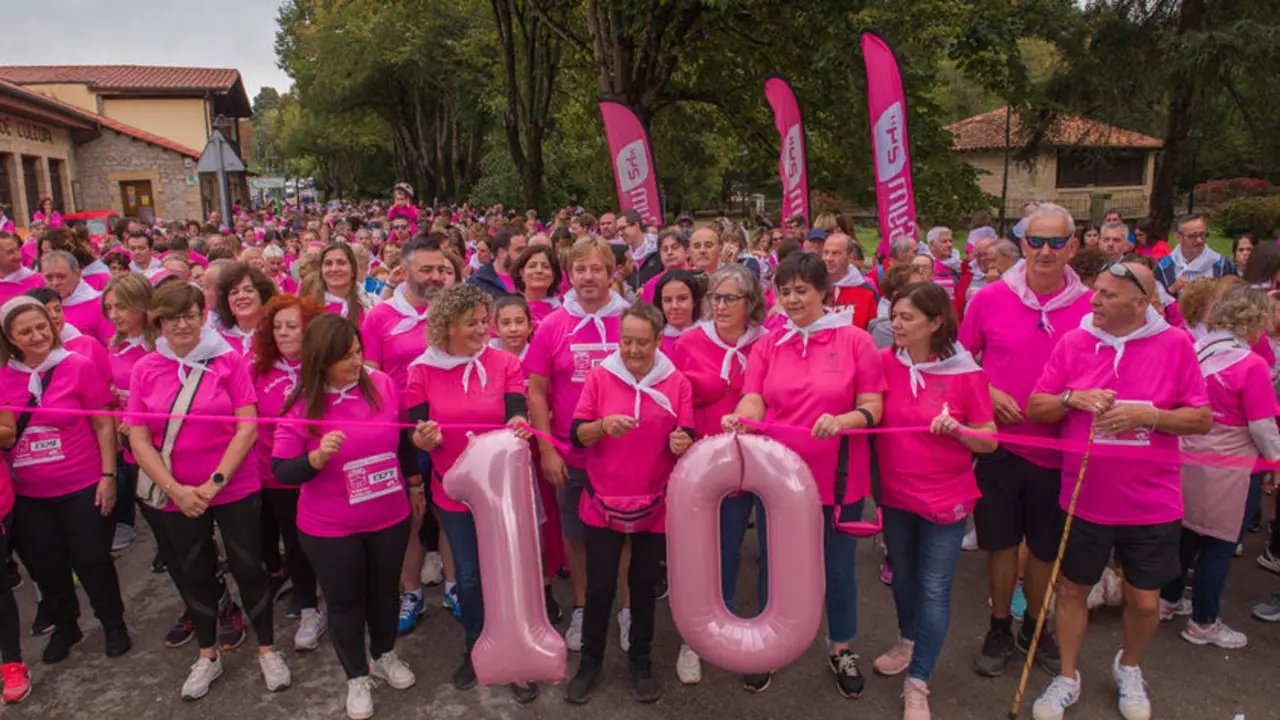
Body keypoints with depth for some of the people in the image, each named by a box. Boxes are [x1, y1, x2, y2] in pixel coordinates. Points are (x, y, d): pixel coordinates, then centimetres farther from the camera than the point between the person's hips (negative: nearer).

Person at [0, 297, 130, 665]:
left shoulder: (79, 366, -10)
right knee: (45, 567, 17)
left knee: (91, 561, 8)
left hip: (82, 489, -4)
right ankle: (64, 628, 39)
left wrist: (108, 475, -10)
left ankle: (113, 624, 30)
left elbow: (104, 425, -7)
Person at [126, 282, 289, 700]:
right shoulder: (144, 370, -2)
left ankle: (267, 650, 26)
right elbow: (138, 439, -3)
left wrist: (214, 483, -16)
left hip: (236, 489, -2)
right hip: (177, 496, 3)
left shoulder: (229, 359, -8)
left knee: (248, 567, 7)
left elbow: (247, 427, -12)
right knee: (195, 573, 17)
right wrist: (174, 488, -12)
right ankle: (208, 655, 36)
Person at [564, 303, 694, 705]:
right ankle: (590, 662, 28)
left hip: (654, 503, 1)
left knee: (644, 585, 15)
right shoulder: (599, 376, -6)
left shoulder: (677, 383, -3)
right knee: (599, 586, 7)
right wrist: (603, 425, -28)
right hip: (603, 501, -1)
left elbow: (686, 439, -2)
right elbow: (577, 434, -8)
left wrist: (682, 443, -25)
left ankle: (641, 662, 34)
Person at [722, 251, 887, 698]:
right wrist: (740, 418, -28)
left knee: (837, 568, 14)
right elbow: (754, 400, -5)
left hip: (837, 477, -2)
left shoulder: (855, 341, -6)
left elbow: (873, 407, -7)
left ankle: (842, 651, 37)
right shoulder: (767, 344, 1)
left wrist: (842, 421, -27)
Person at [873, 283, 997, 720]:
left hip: (945, 498, -3)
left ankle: (917, 683, 16)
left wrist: (957, 430, -27)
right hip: (895, 493, 4)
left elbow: (989, 441, -8)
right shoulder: (885, 362, -6)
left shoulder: (967, 374, -14)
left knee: (934, 589, 3)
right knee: (902, 576, 22)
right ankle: (908, 642, 47)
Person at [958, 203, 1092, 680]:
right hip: (1000, 440, -1)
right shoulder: (990, 299, -6)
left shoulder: (1091, 307, -5)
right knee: (1000, 541, 10)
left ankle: (1034, 628, 37)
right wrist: (988, 395, -10)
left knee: (1046, 546, 15)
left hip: (1058, 447, 1)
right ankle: (999, 629, 30)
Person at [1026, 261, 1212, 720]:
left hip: (1152, 504, -1)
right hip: (1084, 499, 1)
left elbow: (1202, 420, -4)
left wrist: (1148, 415, -20)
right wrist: (1072, 398, -19)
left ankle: (1129, 668, 42)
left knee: (1144, 600, 11)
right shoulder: (1073, 342, -4)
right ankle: (1067, 678, 33)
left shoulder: (1175, 344, -7)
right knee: (1072, 590, 13)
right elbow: (1035, 409, -1)